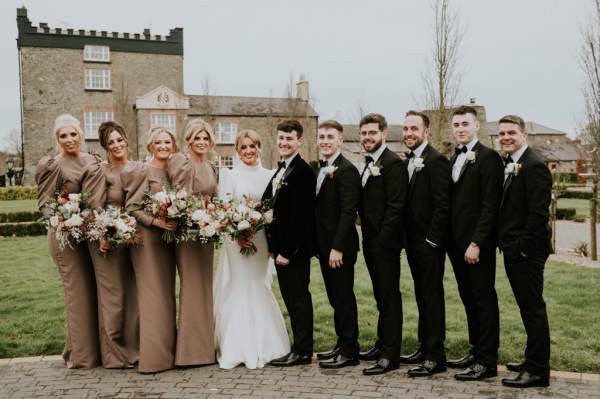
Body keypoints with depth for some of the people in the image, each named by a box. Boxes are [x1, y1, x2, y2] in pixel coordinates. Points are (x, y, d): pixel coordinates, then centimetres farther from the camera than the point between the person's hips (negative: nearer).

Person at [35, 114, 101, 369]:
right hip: (67, 236, -5)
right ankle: (81, 355, 10)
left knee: (95, 289, 10)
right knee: (78, 290, -2)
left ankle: (96, 347, 24)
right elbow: (44, 203, -7)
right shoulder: (53, 166, -7)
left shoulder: (93, 161, 8)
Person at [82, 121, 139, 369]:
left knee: (133, 293, 9)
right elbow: (93, 208, -12)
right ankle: (114, 354, 13)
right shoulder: (99, 171, -7)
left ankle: (134, 349, 21)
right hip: (108, 239, -5)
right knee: (112, 294, 1)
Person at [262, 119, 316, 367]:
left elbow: (300, 215, -20)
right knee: (291, 298, 15)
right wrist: (273, 246, 11)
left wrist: (287, 251, -20)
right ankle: (300, 346, 25)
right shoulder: (280, 171, 16)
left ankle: (302, 351, 9)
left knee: (299, 298, -1)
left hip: (295, 249, -9)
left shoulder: (303, 171, -15)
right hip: (281, 248, 10)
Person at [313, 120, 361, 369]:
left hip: (339, 247, -9)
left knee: (344, 298, -1)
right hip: (325, 246, 9)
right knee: (335, 298, 15)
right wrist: (320, 246, 14)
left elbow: (349, 212, -20)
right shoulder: (322, 170, 15)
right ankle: (342, 344, 26)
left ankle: (349, 351, 9)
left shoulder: (346, 170, -14)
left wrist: (337, 248, -22)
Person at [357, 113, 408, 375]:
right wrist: (368, 237, 10)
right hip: (371, 242, 9)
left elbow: (396, 206, -19)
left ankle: (390, 355, 4)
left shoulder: (393, 163, -13)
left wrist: (382, 240, -20)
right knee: (381, 295, 16)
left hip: (385, 242, -9)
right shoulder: (369, 164, 15)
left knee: (389, 296, -2)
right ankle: (382, 344, 27)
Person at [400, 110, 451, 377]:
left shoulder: (436, 161, -13)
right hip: (413, 242, 8)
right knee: (422, 297, 15)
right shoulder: (408, 161, 13)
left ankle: (436, 357, 6)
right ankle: (425, 347, 26)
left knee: (432, 297, -2)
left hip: (429, 243, -8)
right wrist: (407, 238, 10)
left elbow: (442, 205, -18)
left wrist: (431, 240, -18)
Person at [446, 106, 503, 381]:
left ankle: (487, 361, 8)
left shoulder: (488, 157, -9)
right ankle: (476, 351, 24)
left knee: (484, 299, 0)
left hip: (477, 243, -7)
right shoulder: (454, 159, 15)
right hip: (457, 242, 8)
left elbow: (490, 205, -15)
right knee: (468, 298, 13)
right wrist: (451, 239, 7)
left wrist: (476, 242, -19)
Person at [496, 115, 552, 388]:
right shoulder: (509, 165, 13)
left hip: (526, 252, -9)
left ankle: (538, 371, 8)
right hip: (512, 250, 9)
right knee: (528, 308, 17)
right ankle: (532, 360, 29)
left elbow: (539, 213, -20)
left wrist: (523, 247, -18)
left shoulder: (534, 166, -15)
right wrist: (507, 244, 11)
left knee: (533, 309, -1)